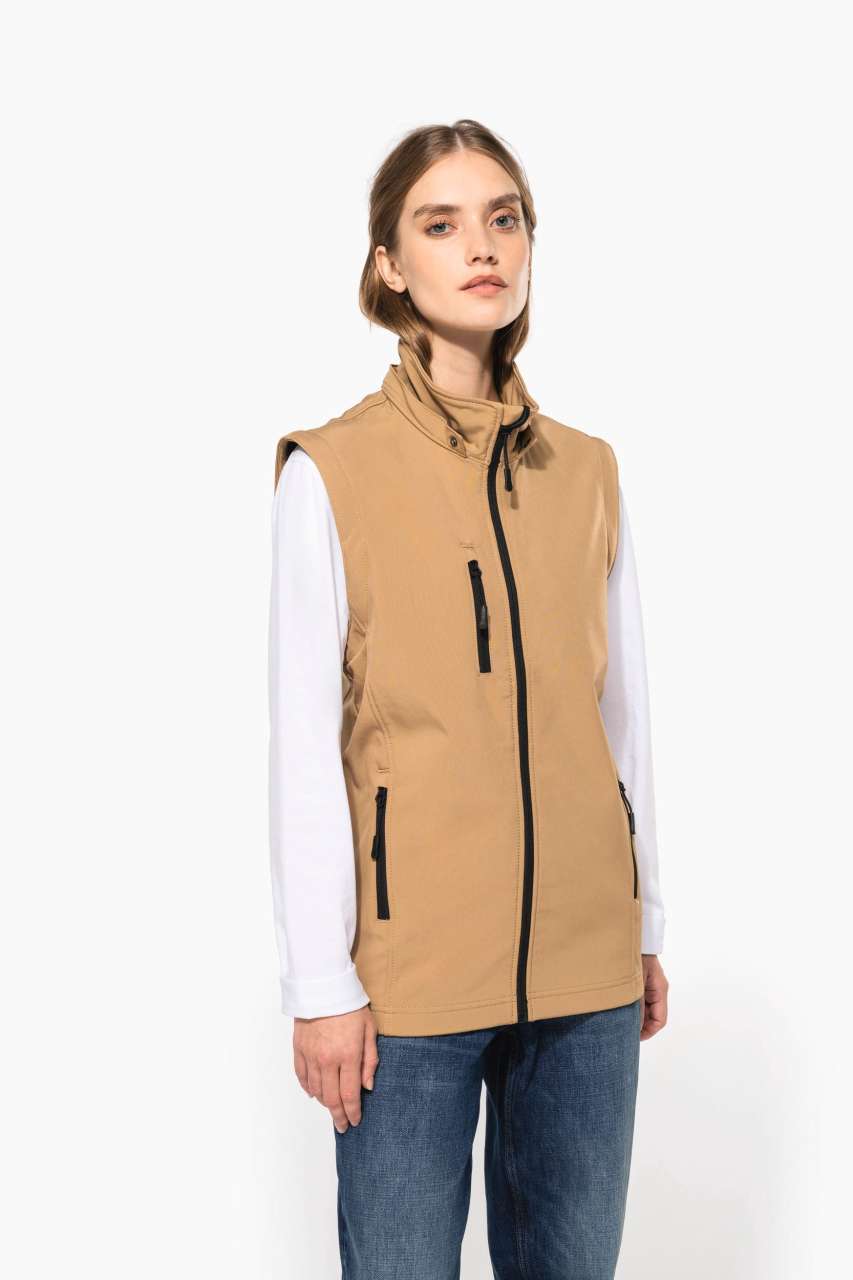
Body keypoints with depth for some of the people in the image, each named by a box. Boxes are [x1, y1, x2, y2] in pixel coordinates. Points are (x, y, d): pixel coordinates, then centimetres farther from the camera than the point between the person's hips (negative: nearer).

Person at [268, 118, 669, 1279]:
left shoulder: (587, 469, 6)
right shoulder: (331, 471, -6)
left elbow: (623, 707, 12)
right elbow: (306, 744, -7)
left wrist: (648, 924, 13)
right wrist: (321, 982, -8)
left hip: (586, 959, 4)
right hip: (417, 957, -4)